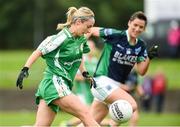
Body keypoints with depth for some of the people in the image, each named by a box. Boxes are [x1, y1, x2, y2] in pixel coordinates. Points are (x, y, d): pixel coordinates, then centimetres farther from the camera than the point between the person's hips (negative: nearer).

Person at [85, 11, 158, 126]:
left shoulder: (141, 46, 5)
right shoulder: (115, 35, -12)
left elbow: (141, 71, 0)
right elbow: (92, 31, -3)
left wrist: (149, 57, -15)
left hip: (115, 86, 7)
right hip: (103, 81, -7)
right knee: (132, 105, -24)